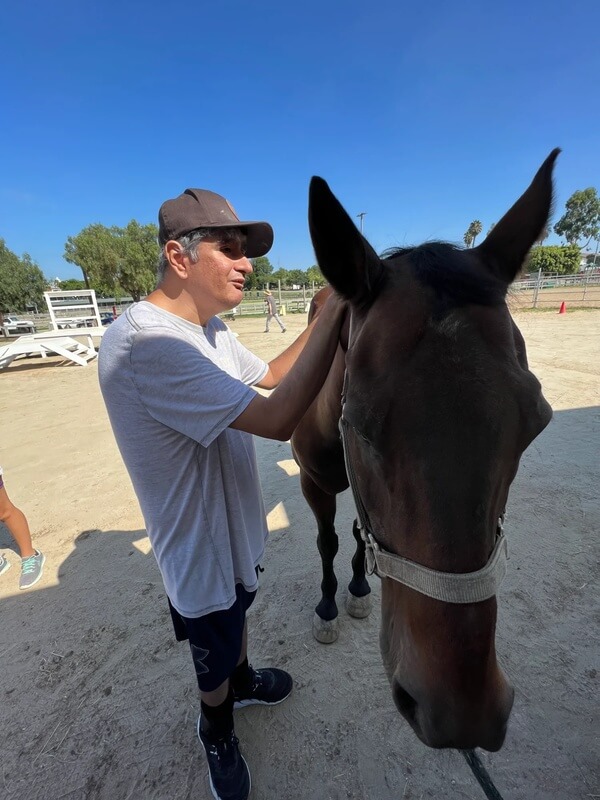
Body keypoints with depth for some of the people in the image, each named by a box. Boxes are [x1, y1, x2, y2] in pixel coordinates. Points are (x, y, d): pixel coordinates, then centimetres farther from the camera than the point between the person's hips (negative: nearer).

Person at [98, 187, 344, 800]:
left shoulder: (209, 328, -2)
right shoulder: (145, 341, -33)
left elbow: (270, 374, 10)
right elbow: (278, 419, -38)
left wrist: (329, 311, 0)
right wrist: (337, 308, -30)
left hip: (236, 524, 9)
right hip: (200, 548, -8)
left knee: (237, 615, 35)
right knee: (214, 660, 23)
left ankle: (242, 680, 66)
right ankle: (216, 733, 57)